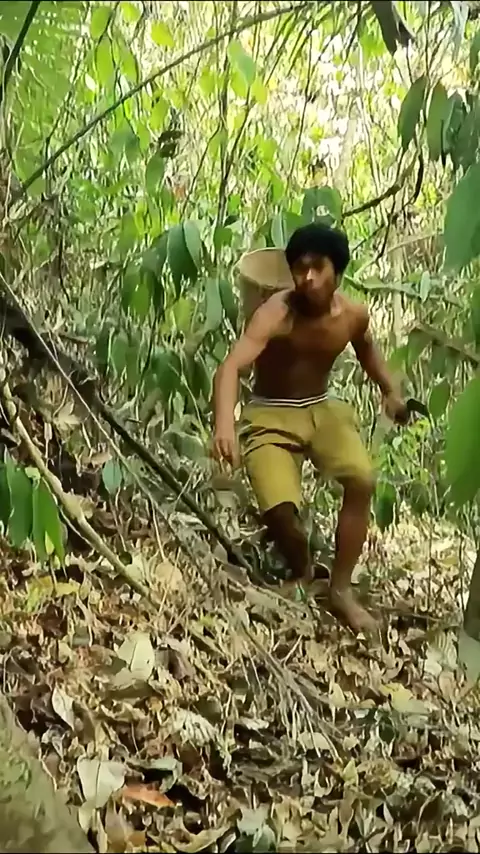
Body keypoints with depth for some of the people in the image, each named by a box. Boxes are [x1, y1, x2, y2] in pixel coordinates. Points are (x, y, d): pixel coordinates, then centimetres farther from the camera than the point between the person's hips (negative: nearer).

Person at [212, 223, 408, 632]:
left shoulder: (353, 314, -8)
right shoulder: (276, 313, -25)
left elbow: (366, 347, 18)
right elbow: (231, 366, -39)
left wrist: (391, 392, 4)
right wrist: (225, 424, -57)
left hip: (323, 407, 4)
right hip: (271, 415, -4)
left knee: (363, 480, -22)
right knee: (279, 510, -22)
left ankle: (341, 589, -6)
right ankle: (303, 572, 15)